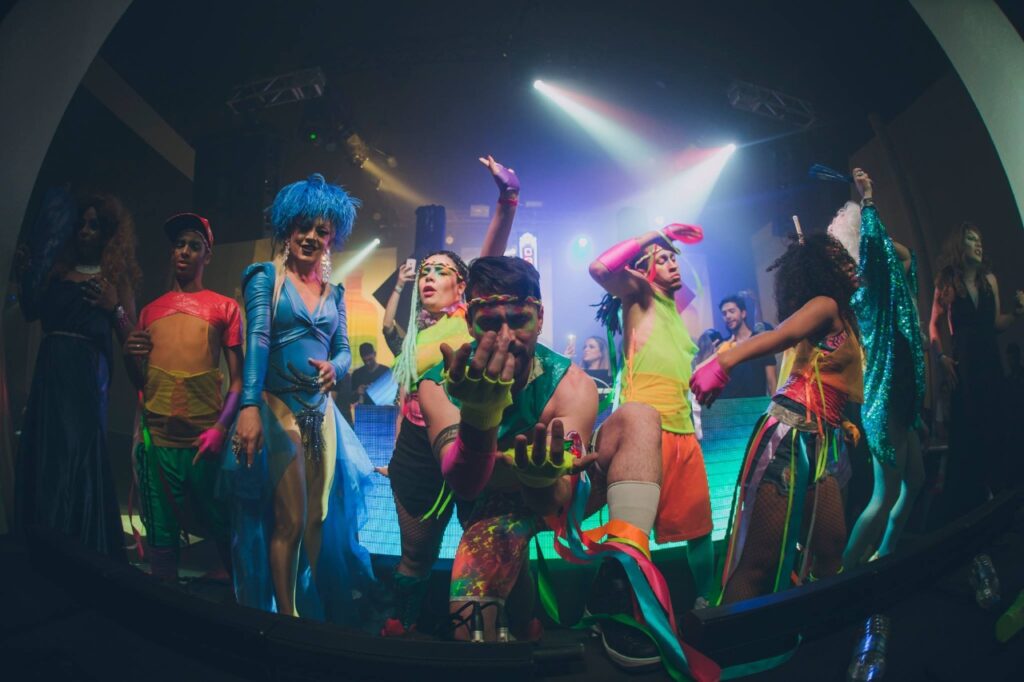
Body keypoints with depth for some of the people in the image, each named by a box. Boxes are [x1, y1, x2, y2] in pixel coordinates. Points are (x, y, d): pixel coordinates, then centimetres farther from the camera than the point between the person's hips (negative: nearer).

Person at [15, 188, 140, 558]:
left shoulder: (115, 275, 3)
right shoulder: (56, 268, 14)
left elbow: (130, 336, 1)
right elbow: (31, 312, 14)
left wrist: (114, 308, -15)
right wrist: (26, 274, 8)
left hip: (85, 373, -4)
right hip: (49, 370, 5)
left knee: (78, 456, -3)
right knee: (42, 457, 6)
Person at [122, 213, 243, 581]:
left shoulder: (224, 307, 6)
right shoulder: (150, 311, 16)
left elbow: (237, 377, 0)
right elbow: (141, 383, 19)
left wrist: (221, 428, -14)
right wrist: (130, 356, -2)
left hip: (206, 439, -3)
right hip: (156, 438, 3)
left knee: (222, 528, 1)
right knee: (161, 536, 6)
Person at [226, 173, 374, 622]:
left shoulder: (334, 293, 13)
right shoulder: (266, 277, -2)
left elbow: (344, 349, 12)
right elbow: (257, 340, -15)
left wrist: (335, 367, -13)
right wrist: (249, 406, -26)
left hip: (322, 411, 5)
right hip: (278, 406, -5)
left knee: (319, 519, 11)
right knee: (290, 521, -5)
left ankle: (318, 612, 25)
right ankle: (287, 616, 10)